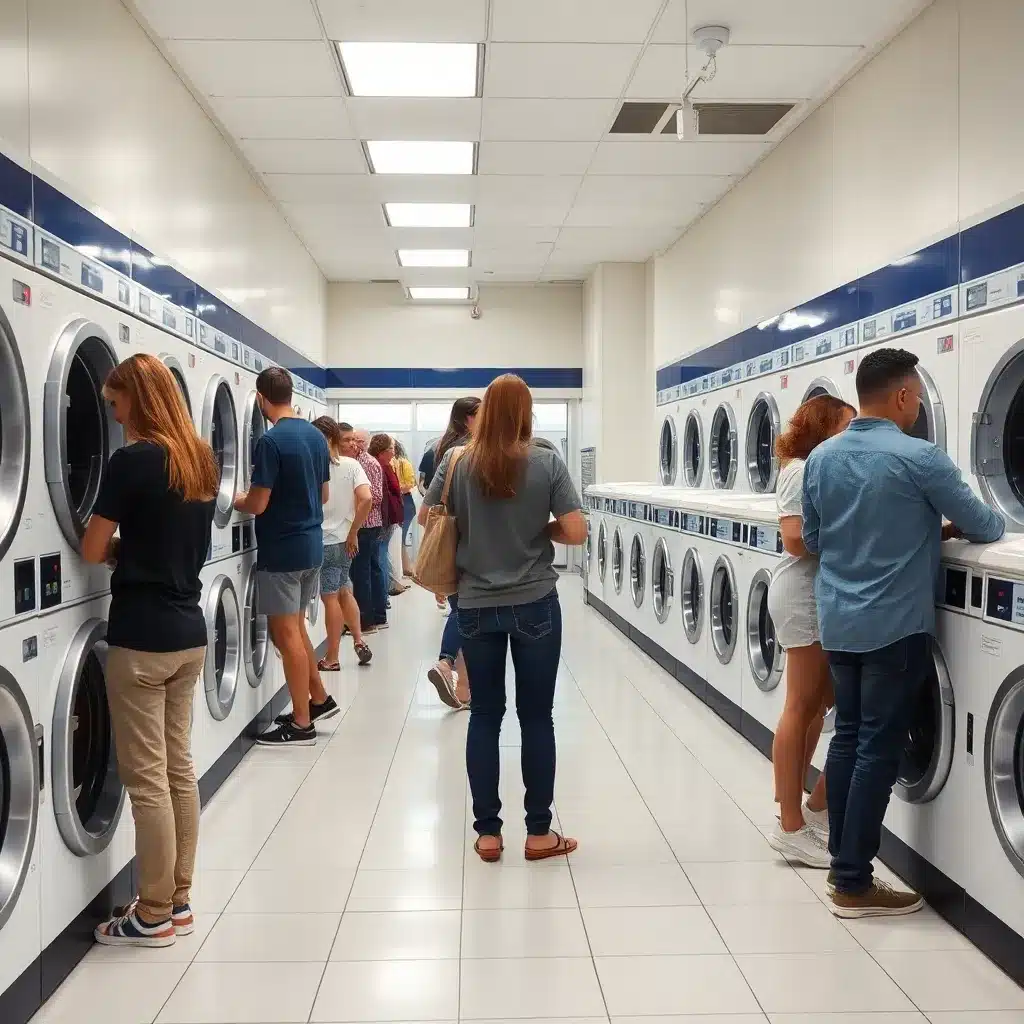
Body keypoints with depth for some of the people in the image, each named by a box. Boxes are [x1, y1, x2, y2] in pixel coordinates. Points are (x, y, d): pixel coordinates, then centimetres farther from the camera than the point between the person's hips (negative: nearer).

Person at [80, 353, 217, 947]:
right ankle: (179, 902, 24)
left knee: (147, 778, 2)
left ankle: (155, 916, 12)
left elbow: (93, 551, -10)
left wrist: (118, 544, 9)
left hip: (142, 636, -8)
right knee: (179, 768, 14)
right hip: (189, 632, 8)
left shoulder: (134, 459, -15)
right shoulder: (203, 460, 8)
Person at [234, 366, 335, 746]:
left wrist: (235, 500, 2)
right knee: (294, 627, 21)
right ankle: (319, 699, 29)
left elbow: (257, 504, -18)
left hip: (281, 551, -8)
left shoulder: (271, 441, -18)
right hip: (311, 545, 8)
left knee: (287, 634, 1)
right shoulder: (317, 436, 6)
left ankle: (301, 724, 8)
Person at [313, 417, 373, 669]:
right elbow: (366, 499, -12)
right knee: (343, 591, 22)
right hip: (344, 540, 4)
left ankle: (331, 659, 12)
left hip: (323, 541, -4)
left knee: (331, 597, 3)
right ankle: (359, 642, 20)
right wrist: (352, 533, -4)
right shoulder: (351, 465, -3)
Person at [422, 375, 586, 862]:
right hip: (535, 605, -1)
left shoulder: (457, 464, -3)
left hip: (477, 607, 2)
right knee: (536, 717, 7)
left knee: (484, 716, 10)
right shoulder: (547, 463, -8)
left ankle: (487, 832, 16)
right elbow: (575, 532, -10)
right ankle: (539, 833, 16)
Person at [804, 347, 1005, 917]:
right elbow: (985, 528, -6)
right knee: (879, 749, 0)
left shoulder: (822, 458, 4)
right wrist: (942, 529, 16)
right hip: (893, 625, -7)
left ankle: (842, 862, 24)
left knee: (848, 736, 15)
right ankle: (854, 885, 6)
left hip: (838, 621, 7)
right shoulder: (919, 459, -15)